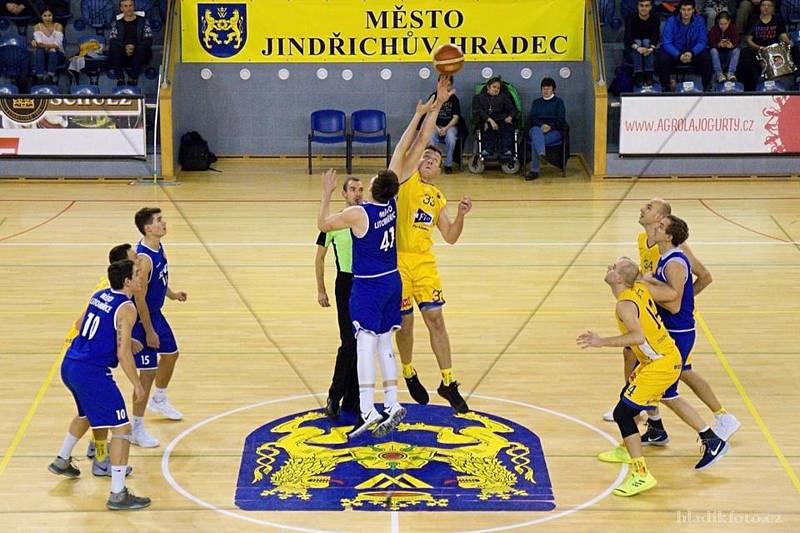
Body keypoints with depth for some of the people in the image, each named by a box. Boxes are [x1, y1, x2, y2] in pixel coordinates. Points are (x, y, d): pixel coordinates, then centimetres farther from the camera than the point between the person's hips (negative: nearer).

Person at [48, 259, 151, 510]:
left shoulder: (99, 295, 10)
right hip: (91, 373, -9)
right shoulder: (126, 308, -13)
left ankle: (62, 461, 51)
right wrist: (137, 385, -6)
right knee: (122, 429, -4)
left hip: (69, 366, 9)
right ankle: (118, 494, -6)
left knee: (86, 414, 36)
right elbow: (123, 353, -17)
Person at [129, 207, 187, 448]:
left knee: (171, 354, 27)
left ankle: (159, 400, 51)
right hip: (143, 319, -10)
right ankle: (136, 429, 4)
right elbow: (140, 299, -26)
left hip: (156, 313, 10)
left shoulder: (158, 247, 0)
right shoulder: (143, 258, -29)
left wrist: (171, 293, 7)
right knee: (148, 371, -6)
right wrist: (149, 331, -21)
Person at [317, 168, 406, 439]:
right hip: (392, 280, 7)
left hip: (368, 286, -7)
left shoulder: (357, 214, -17)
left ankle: (368, 410, -21)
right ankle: (391, 404, 9)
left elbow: (322, 224, -2)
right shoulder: (392, 204, -3)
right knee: (384, 345, 12)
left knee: (365, 344, -11)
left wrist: (327, 193, 5)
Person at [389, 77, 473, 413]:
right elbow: (421, 139, -9)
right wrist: (434, 106, -12)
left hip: (425, 262, 4)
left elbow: (450, 237, 15)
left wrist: (461, 215, -3)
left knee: (436, 320, 1)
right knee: (405, 324, 6)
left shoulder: (437, 197, 16)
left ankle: (448, 383, 6)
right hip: (398, 260, -4)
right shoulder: (404, 178, 1)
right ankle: (409, 374, 28)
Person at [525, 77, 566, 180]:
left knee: (535, 141, -34)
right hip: (538, 128, 2)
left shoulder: (558, 102, 17)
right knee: (536, 130, -40)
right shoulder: (536, 102, 25)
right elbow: (531, 118, 10)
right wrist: (541, 125, -12)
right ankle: (541, 153, -65)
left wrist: (550, 126, -15)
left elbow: (561, 119, 4)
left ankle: (534, 171, -42)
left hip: (554, 130, -2)